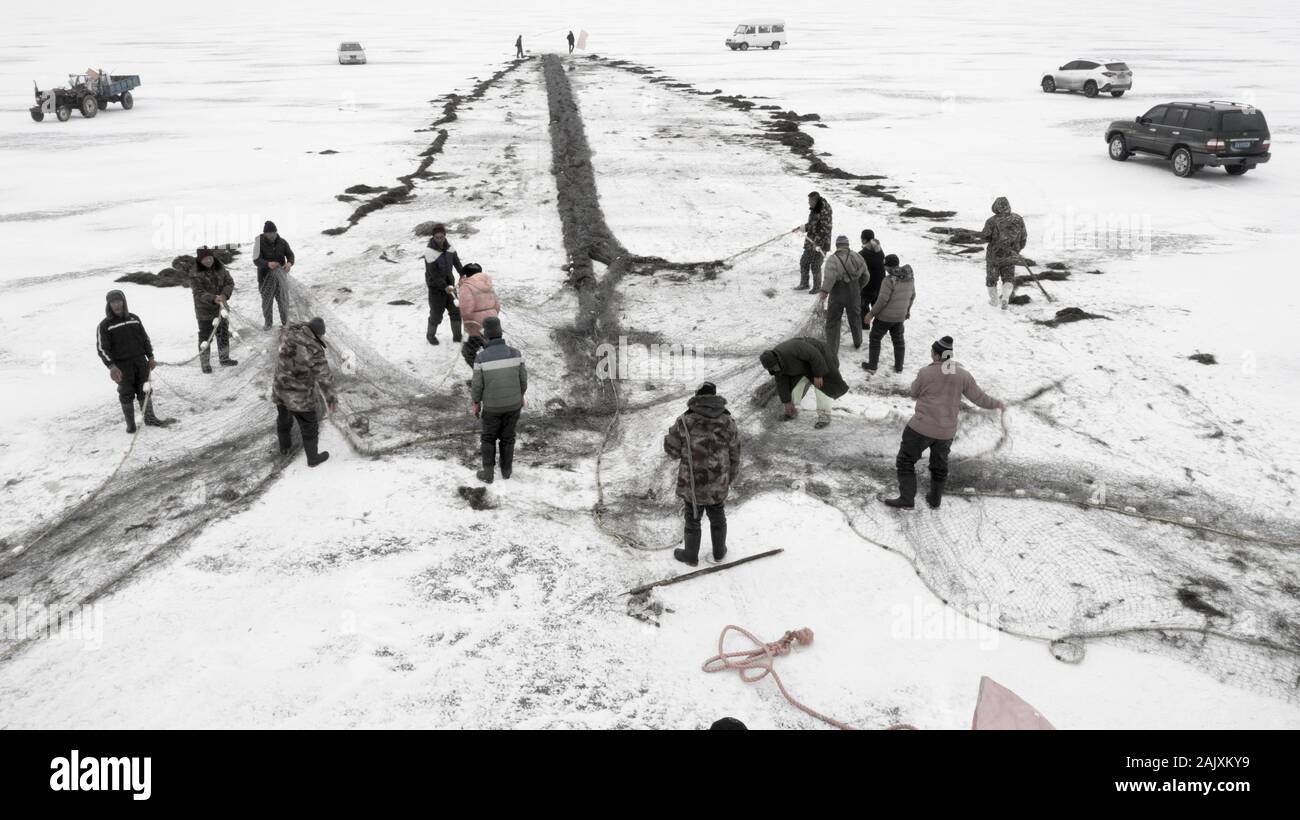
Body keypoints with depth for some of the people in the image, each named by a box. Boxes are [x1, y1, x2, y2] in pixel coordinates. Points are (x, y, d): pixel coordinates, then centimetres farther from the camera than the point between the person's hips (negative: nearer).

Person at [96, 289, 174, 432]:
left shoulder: (134, 319, 11)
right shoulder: (105, 326, -2)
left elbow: (145, 338, 17)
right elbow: (101, 348, -7)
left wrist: (150, 357, 12)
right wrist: (111, 366, -19)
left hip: (140, 360, 3)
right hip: (121, 364, -3)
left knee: (145, 390, 6)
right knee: (126, 394, 1)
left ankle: (150, 418, 16)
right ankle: (130, 423, 10)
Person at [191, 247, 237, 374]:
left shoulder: (220, 268, -2)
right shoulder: (195, 274, -16)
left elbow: (229, 283, -3)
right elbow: (199, 293, -22)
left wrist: (225, 295, -24)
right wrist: (214, 299, -38)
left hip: (221, 308, 5)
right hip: (205, 312, -5)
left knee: (224, 334, 18)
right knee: (205, 337, 4)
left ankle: (224, 359, 35)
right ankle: (205, 364, 18)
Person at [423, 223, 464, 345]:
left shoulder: (448, 246, -3)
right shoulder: (430, 252, -23)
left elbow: (456, 262, 8)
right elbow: (434, 273, -23)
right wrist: (445, 286, -27)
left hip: (449, 284, 6)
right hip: (436, 287, -6)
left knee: (456, 311, 8)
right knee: (436, 315, 2)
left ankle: (457, 336, 21)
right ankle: (430, 335, 27)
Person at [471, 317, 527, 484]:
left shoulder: (481, 358, -24)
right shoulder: (515, 353, -18)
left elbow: (477, 384, -14)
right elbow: (522, 379, -6)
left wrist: (476, 404, 3)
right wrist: (521, 396, 12)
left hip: (492, 405, -2)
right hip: (513, 403, 2)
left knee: (488, 438, 20)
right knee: (507, 436, 22)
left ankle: (488, 473, 26)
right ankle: (506, 469, 37)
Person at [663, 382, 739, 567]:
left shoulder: (685, 422, -17)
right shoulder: (728, 422, -9)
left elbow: (672, 449, -8)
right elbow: (734, 455, 0)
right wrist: (730, 478, 14)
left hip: (692, 484, -2)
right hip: (718, 485, 2)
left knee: (693, 520, 18)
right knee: (718, 518, 23)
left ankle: (691, 556, 36)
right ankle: (719, 553, 42)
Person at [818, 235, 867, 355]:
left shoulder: (833, 259, -16)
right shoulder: (856, 257, -1)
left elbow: (830, 276, -32)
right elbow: (865, 275, 5)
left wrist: (824, 292, -37)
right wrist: (859, 288, 20)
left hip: (837, 297, -4)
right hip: (854, 295, 4)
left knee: (833, 323, 5)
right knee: (854, 319, 25)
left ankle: (832, 351, 1)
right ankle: (858, 343, 44)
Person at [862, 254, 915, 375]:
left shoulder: (890, 280, -24)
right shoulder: (910, 278, -2)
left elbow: (882, 300, -23)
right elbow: (912, 295, 10)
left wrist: (871, 314, -13)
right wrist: (908, 309, 25)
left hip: (885, 316, -6)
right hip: (900, 316, 6)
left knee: (874, 339, 12)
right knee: (898, 340, 21)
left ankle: (872, 366, 17)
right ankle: (899, 367, 27)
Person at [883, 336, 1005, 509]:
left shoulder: (925, 373, -15)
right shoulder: (962, 374, -6)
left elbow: (915, 393, 2)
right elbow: (979, 398, 1)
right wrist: (997, 403, 19)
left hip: (922, 427, -4)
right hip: (946, 430, 5)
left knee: (905, 461, 10)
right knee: (939, 463, 26)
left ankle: (906, 499, 8)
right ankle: (935, 498, 37)